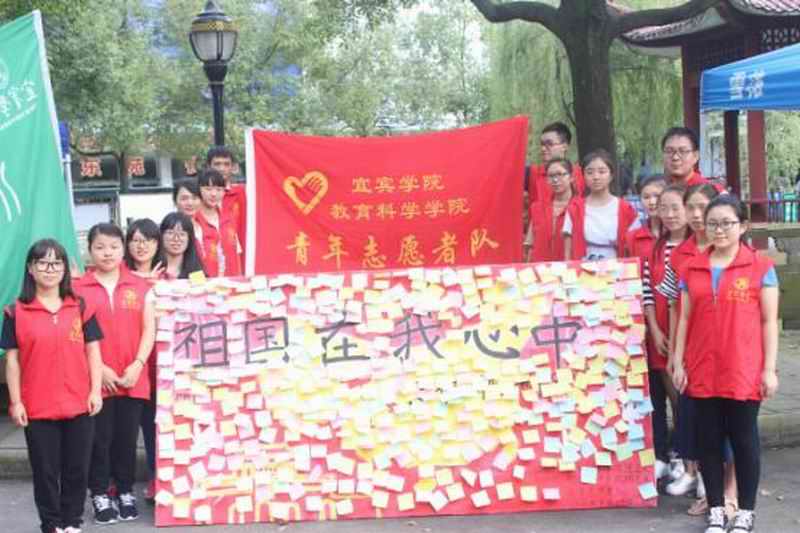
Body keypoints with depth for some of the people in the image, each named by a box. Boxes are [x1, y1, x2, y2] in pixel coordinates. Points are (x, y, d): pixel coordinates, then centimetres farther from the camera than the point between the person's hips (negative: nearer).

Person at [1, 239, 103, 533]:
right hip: (37, 407, -1)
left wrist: (95, 390, -2)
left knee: (77, 469, 9)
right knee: (45, 471, 6)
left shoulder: (81, 307, 5)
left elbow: (92, 351, 6)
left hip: (79, 405, 2)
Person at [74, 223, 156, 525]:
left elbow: (149, 329, 4)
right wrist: (99, 368, -10)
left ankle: (126, 492, 22)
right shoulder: (78, 289, -1)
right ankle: (100, 495, 15)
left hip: (133, 379, 2)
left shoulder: (140, 287, 7)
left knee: (127, 438, 8)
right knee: (99, 439, 3)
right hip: (96, 379, -2)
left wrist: (137, 365, -8)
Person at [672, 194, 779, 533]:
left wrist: (769, 368, -5)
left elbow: (769, 321, -2)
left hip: (744, 371, -3)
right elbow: (685, 319, 10)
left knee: (744, 439, 5)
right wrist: (678, 363, 5)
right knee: (709, 440, 9)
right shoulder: (692, 269, 8)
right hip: (702, 371, 3)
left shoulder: (761, 267, -1)